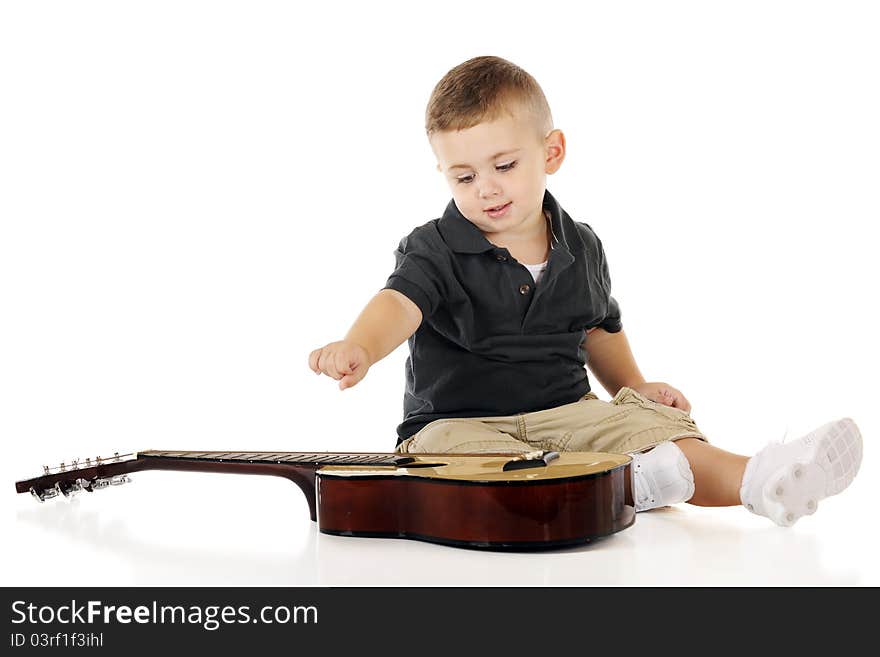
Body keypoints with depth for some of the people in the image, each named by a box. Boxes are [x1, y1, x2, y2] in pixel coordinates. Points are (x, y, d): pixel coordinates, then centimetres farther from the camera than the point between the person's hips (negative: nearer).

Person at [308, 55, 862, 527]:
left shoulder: (582, 248, 8)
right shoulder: (433, 252, -6)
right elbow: (400, 303, -27)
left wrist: (634, 386, 14)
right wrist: (361, 347, -48)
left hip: (568, 414, 4)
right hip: (459, 424, -3)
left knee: (649, 420, -21)